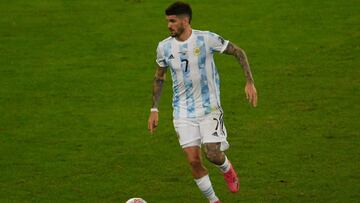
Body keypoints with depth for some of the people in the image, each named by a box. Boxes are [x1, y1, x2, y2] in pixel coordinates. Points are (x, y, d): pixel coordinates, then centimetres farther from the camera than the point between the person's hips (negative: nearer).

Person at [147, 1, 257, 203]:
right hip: (183, 113, 3)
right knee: (193, 160, -6)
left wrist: (250, 82, -9)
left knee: (213, 154, -14)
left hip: (210, 108, -3)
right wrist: (154, 110, 11)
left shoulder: (207, 39, -12)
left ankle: (227, 168, 24)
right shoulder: (164, 47, -2)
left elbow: (239, 52, -2)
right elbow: (159, 77, 14)